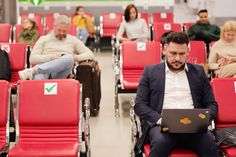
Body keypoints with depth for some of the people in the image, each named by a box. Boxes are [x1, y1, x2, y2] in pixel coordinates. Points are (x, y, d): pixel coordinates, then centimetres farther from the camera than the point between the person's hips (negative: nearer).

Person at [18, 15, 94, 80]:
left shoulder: (73, 40, 20)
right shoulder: (43, 39, 18)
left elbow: (90, 54, 15)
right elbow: (32, 59, 8)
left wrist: (75, 57, -5)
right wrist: (50, 57, -8)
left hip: (59, 73, 1)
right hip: (44, 69, -1)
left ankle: (33, 71, -30)